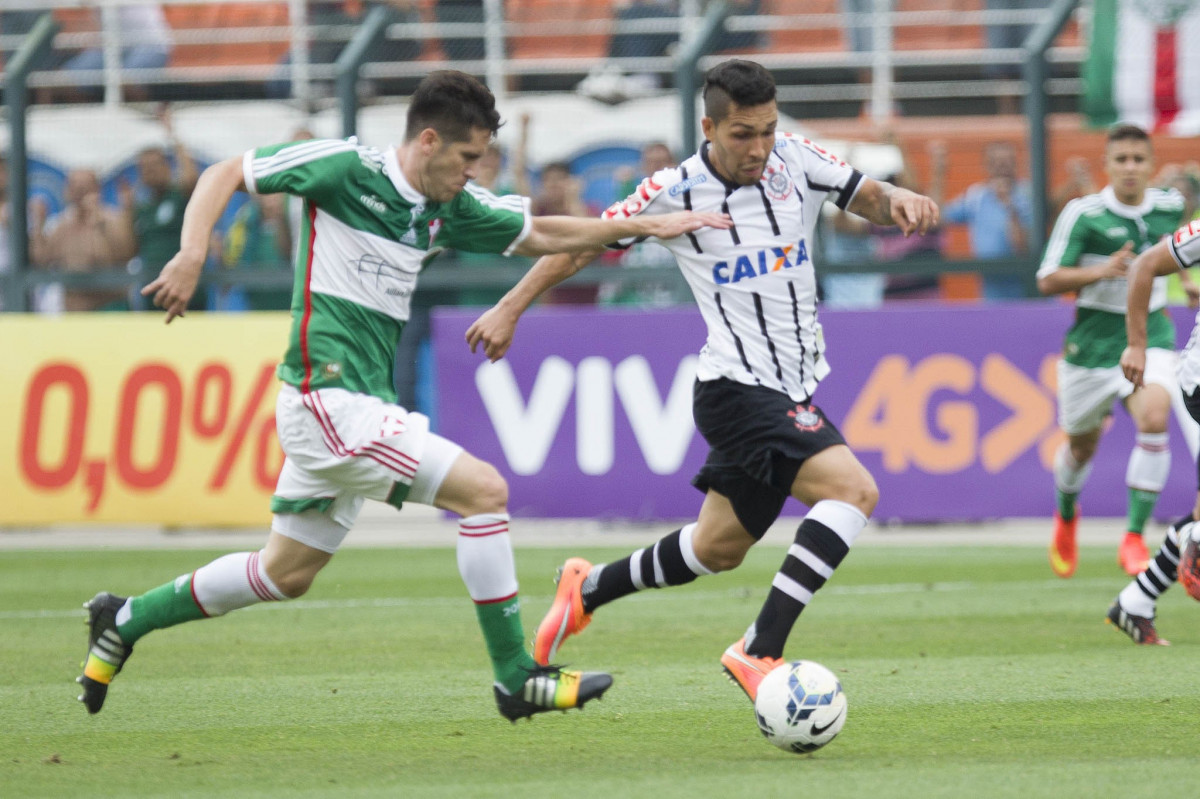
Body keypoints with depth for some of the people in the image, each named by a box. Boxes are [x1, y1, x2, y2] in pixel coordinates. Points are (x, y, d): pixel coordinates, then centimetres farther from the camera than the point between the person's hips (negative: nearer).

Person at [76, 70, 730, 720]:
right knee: (483, 489, -14)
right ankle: (516, 678, -9)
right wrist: (192, 254, -20)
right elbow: (224, 174, -5)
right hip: (328, 401, -9)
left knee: (284, 574, 18)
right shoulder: (345, 167, -11)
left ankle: (124, 620, 32)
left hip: (361, 408, 9)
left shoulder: (446, 207, 9)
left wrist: (645, 226, 13)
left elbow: (541, 236, 19)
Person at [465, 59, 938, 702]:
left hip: (792, 391, 7)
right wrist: (510, 309, 5)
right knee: (854, 489, -25)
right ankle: (760, 651, -26)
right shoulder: (675, 191, -10)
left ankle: (586, 590, 39)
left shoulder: (795, 160, 2)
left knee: (720, 548, 18)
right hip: (739, 388, -7)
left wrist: (898, 202, -14)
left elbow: (869, 200, 10)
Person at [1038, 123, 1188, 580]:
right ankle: (1066, 514, 50)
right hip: (1093, 344, -1)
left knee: (1154, 419, -26)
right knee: (1082, 445, 14)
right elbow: (1047, 281, -13)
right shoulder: (1082, 214, -12)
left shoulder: (1172, 207, 0)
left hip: (1149, 337, 1)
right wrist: (1101, 272, -25)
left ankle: (1134, 540, -21)